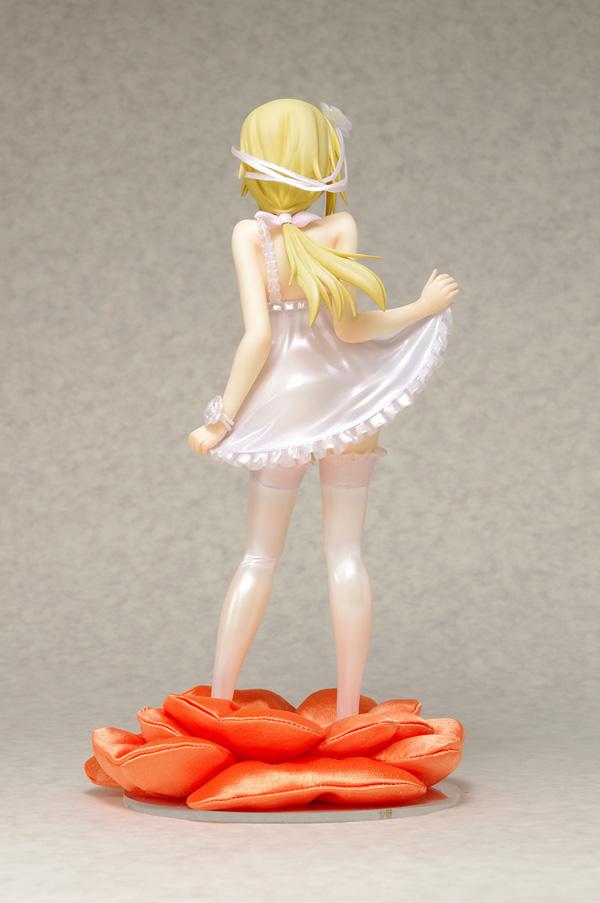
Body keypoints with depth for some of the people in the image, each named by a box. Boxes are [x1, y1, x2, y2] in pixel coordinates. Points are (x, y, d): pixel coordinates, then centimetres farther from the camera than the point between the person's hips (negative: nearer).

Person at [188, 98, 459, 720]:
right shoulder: (339, 226, -9)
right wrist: (423, 308, 1)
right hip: (346, 394, 0)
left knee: (259, 557, 10)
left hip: (282, 403, 0)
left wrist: (222, 420, -8)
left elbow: (258, 335, -15)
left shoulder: (250, 233, -9)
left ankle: (217, 705, 10)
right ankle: (348, 714, 7)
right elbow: (346, 326, -12)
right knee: (345, 553, 5)